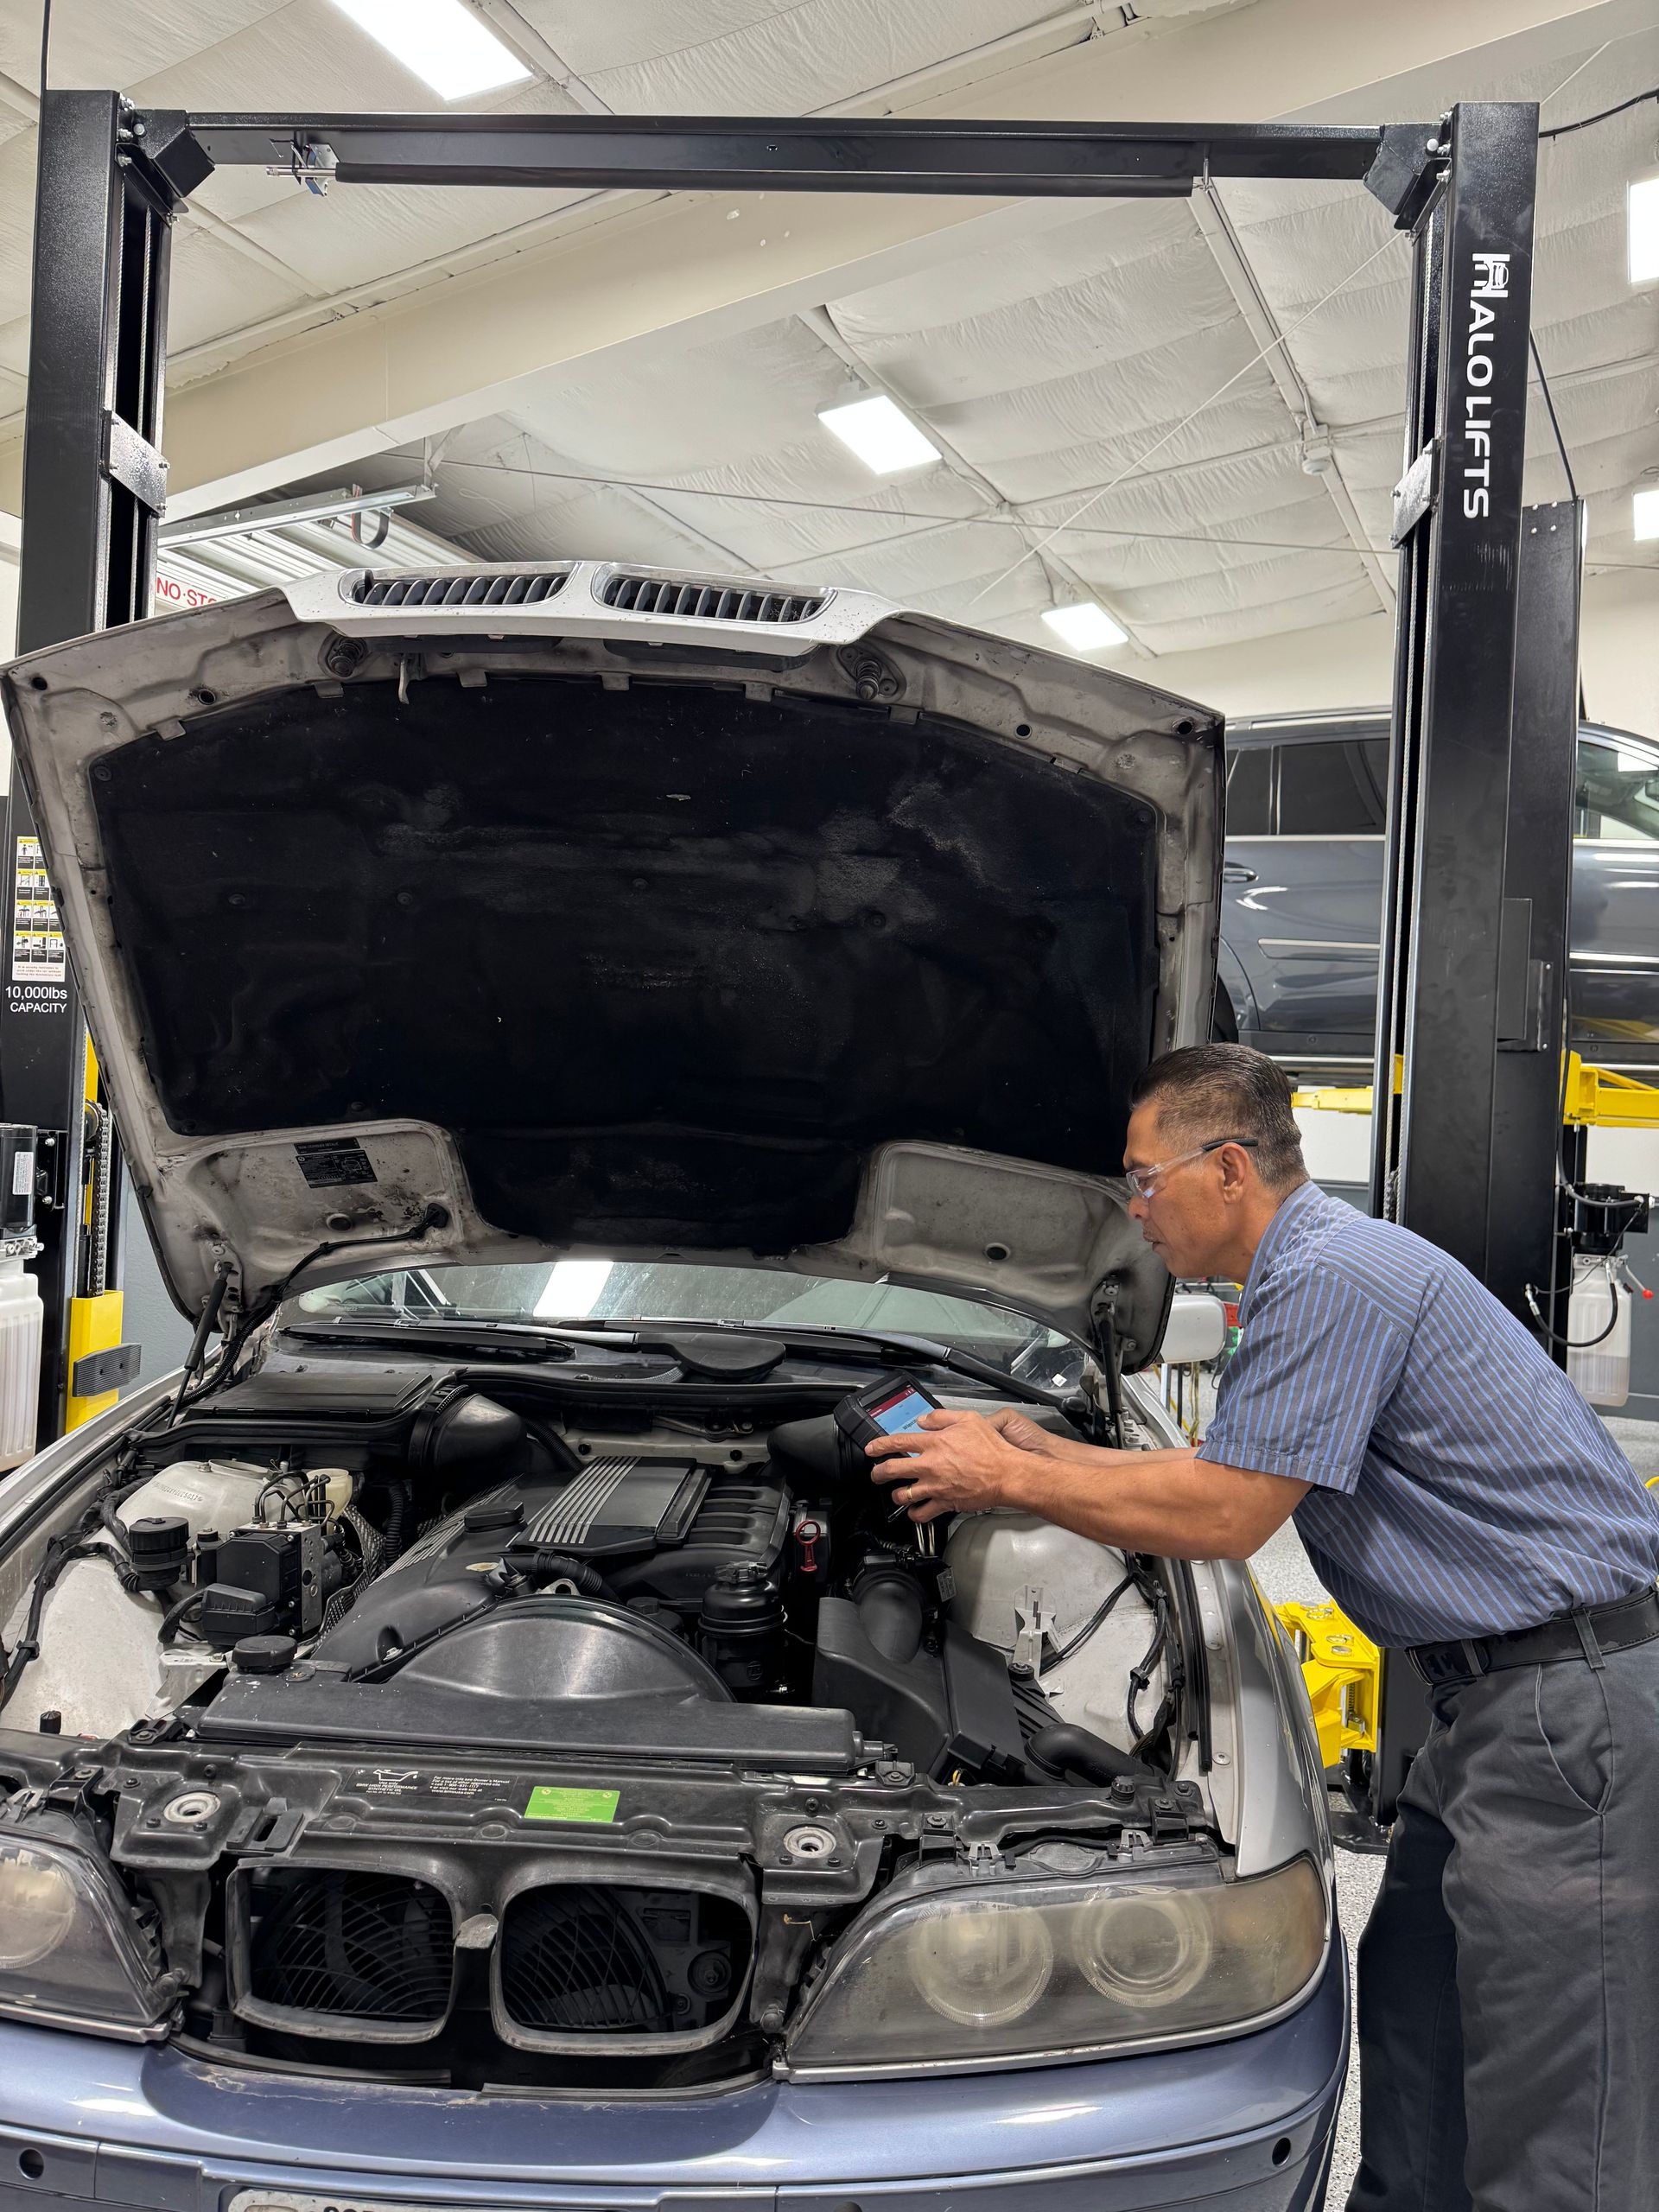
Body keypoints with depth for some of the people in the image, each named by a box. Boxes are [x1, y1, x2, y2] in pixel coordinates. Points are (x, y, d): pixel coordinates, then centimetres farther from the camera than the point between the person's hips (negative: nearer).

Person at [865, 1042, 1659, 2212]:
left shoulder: (1330, 1276, -20)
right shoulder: (1311, 1270, 15)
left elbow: (1226, 1516, -20)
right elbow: (1230, 1468, 21)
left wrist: (1010, 1480, -10)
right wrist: (1040, 1448, 18)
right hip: (1496, 1688, 11)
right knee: (1413, 1998, 19)